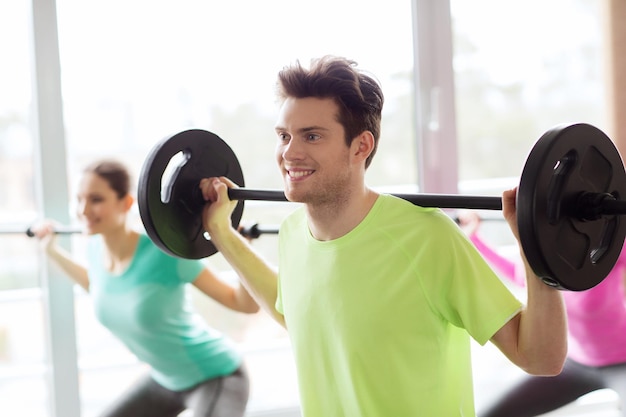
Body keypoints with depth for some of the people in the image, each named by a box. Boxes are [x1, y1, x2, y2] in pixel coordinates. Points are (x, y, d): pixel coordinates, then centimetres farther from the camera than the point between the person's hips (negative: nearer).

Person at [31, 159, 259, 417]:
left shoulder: (163, 253, -28)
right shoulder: (95, 249, -8)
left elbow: (246, 304, -23)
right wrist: (52, 250, 16)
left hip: (216, 377, -8)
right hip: (164, 381, 8)